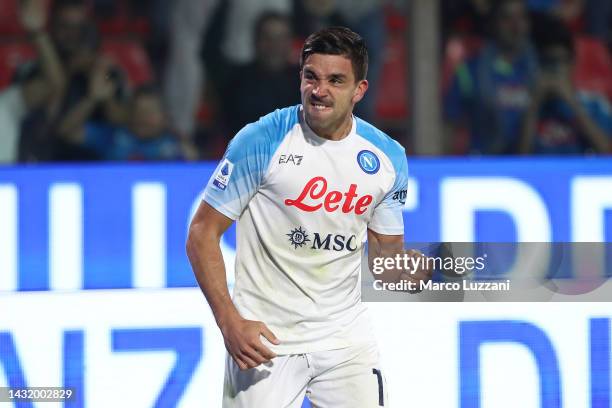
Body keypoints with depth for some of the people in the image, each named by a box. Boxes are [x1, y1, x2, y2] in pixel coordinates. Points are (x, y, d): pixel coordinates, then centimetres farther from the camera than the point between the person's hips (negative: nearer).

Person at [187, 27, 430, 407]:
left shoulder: (388, 157, 2)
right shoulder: (261, 140, -11)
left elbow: (387, 253, 12)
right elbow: (203, 233, -8)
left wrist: (428, 267, -11)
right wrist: (230, 322, -17)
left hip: (347, 336, 3)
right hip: (264, 338, -3)